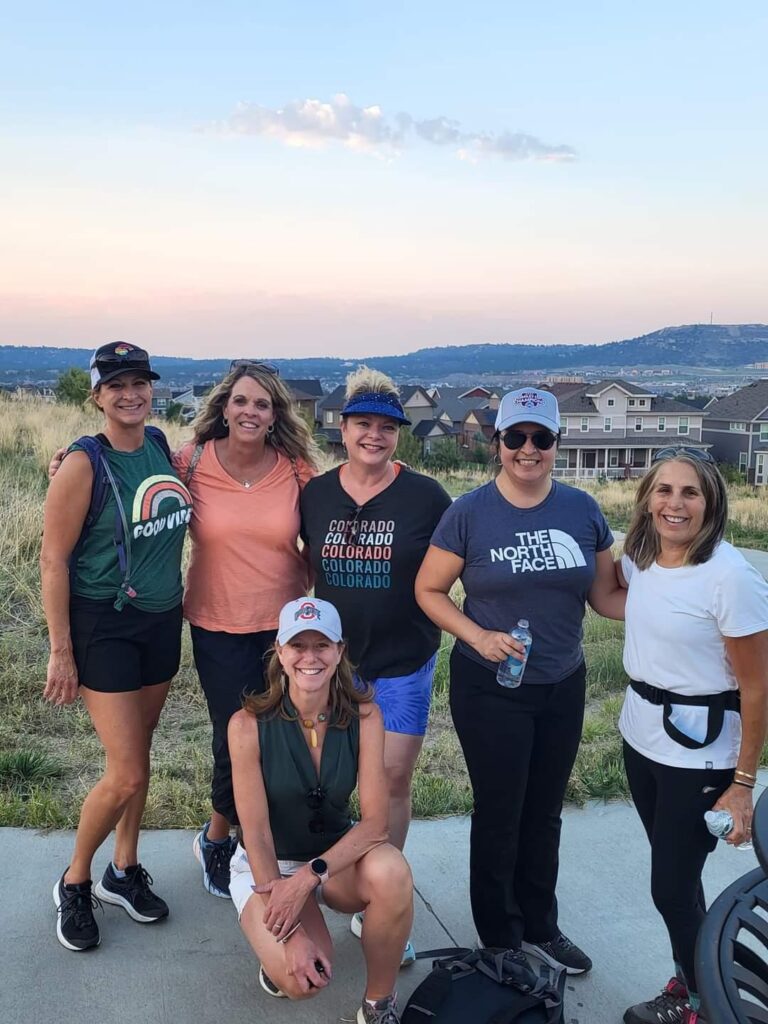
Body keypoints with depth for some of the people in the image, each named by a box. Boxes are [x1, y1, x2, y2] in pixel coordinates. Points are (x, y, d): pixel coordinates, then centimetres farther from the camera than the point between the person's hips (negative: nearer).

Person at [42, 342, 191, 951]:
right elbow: (54, 560, -13)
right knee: (126, 775, -5)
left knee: (138, 753, 16)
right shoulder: (85, 464, -15)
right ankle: (74, 885, 20)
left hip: (163, 621, 6)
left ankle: (125, 872, 34)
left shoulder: (161, 445, 2)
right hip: (104, 626, -6)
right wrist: (61, 650, -14)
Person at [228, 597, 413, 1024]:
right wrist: (291, 934, -24)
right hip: (268, 864, -2)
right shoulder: (250, 724, -21)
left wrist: (309, 877, -30)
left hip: (338, 855, 2)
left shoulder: (364, 716, -15)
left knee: (391, 872, -32)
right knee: (301, 978, -28)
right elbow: (256, 834, -19)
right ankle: (275, 955, 10)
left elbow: (375, 820, -18)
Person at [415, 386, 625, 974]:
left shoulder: (582, 510, -1)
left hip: (563, 686, 4)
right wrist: (478, 637, -20)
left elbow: (606, 596, 3)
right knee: (499, 814, 9)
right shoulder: (470, 513, -10)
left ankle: (541, 928, 39)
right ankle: (501, 941, 30)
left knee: (545, 812, 18)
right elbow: (428, 590, -6)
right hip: (490, 688, -3)